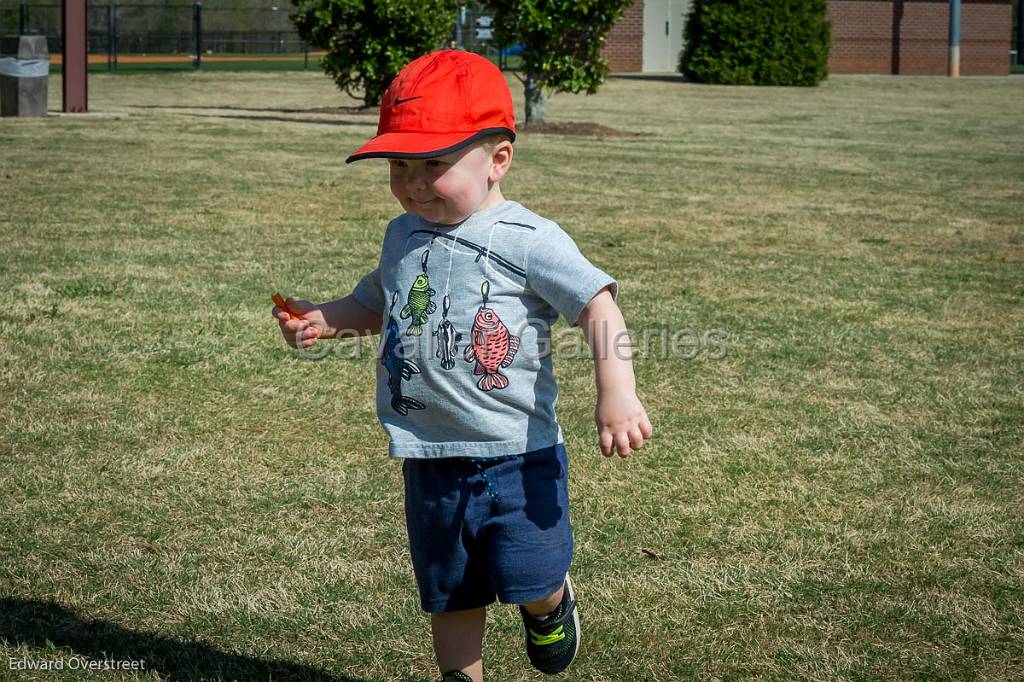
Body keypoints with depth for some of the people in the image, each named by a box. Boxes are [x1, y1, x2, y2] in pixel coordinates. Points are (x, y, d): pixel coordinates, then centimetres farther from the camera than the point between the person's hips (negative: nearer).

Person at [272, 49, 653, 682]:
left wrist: (617, 392, -35)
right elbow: (376, 303, 23)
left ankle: (553, 604, 30)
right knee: (449, 596, 16)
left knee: (528, 583, -5)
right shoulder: (403, 236, 6)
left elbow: (599, 305, -22)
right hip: (431, 459, 6)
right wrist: (325, 319, 3)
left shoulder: (529, 241, -15)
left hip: (517, 458, -5)